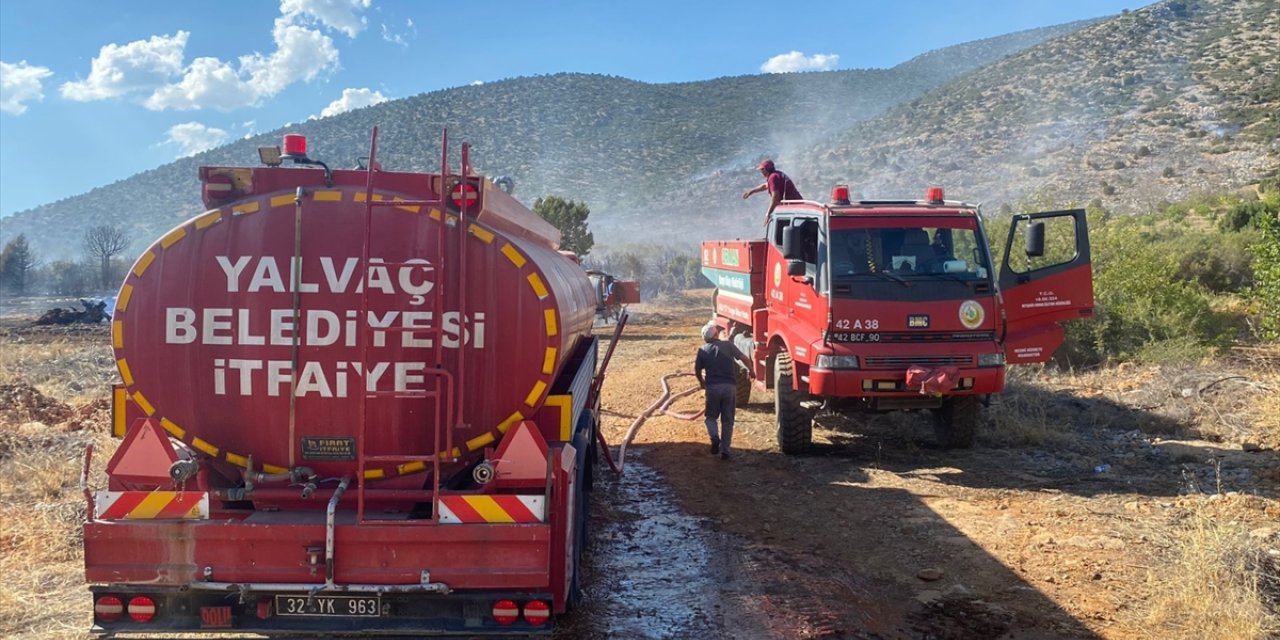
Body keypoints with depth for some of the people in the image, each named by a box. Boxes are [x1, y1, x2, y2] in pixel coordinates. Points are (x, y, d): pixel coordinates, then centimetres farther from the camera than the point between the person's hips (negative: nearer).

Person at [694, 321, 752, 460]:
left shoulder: (703, 350, 6)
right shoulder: (728, 345, 4)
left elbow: (697, 370, 9)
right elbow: (744, 358, 4)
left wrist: (701, 382, 29)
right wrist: (750, 370, 23)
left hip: (713, 387, 0)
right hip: (730, 386, 0)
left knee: (711, 416, 16)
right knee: (727, 420, 9)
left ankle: (714, 436, -12)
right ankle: (724, 450, 6)